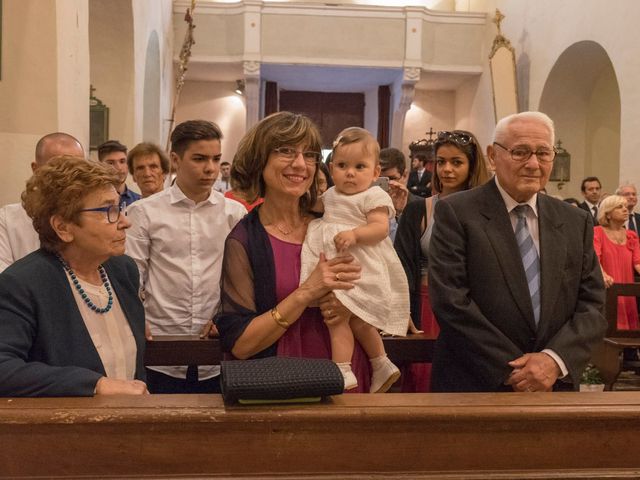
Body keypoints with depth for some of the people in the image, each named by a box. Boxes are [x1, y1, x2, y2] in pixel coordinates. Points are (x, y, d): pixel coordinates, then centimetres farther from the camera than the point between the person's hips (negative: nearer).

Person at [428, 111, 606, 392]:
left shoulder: (576, 222, 4)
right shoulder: (455, 213, -9)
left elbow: (593, 305, 1)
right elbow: (450, 301, -16)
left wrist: (555, 360, -16)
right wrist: (511, 371, -17)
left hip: (554, 388, 4)